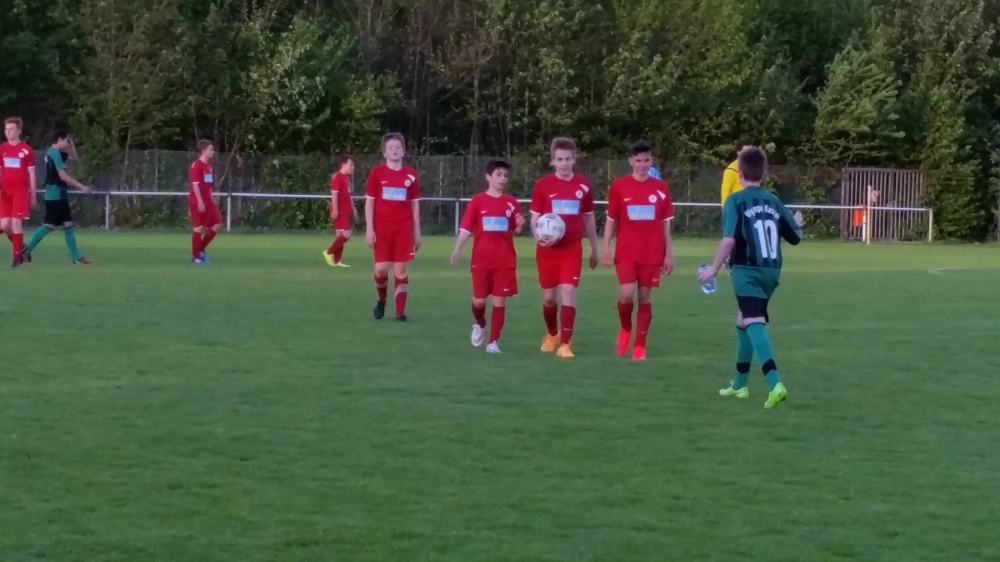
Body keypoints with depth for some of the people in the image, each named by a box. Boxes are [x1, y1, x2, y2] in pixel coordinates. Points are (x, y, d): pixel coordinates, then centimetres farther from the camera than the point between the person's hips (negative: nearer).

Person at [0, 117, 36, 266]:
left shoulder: (26, 150, -3)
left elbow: (31, 174, 1)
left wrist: (33, 195, 1)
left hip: (21, 191, -4)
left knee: (16, 222, -9)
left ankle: (17, 256, -1)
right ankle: (20, 247, 23)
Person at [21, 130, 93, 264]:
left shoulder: (54, 153, 15)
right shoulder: (55, 154, -16)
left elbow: (73, 156, 28)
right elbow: (63, 175, -22)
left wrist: (71, 141, 13)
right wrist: (81, 186, -19)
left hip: (59, 195, 10)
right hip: (55, 196, -10)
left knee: (68, 225, 7)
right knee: (49, 225, -8)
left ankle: (76, 257, 7)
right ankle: (26, 250, -3)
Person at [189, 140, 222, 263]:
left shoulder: (208, 166, 15)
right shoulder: (196, 165, -13)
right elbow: (195, 185, -18)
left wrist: (211, 199, 20)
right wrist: (200, 202, -22)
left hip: (207, 200, 9)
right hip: (198, 201, -9)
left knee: (218, 223, 5)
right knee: (199, 227, -6)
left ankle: (201, 249, 14)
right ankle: (195, 256, 3)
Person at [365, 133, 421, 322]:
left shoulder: (411, 175, 4)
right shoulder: (377, 173, 0)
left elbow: (415, 204, 9)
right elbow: (369, 202, 1)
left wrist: (417, 232, 7)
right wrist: (369, 229, -6)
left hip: (403, 230, 1)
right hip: (382, 229, -1)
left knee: (401, 269, 0)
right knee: (381, 268, -3)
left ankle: (400, 312, 4)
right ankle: (381, 300, 26)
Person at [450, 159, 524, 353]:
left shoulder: (511, 203, 5)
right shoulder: (478, 201, -3)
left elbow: (516, 231, 12)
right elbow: (466, 228, -6)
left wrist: (520, 225, -12)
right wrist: (457, 249, -18)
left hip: (505, 261, 1)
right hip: (481, 260, -1)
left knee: (500, 301, -1)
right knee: (479, 300, 3)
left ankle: (493, 341, 7)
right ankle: (479, 325, 36)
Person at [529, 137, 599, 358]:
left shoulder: (584, 185, 1)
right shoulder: (542, 185, -4)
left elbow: (588, 218, 11)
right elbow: (535, 218, -1)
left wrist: (594, 249, 16)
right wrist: (538, 237, -23)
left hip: (572, 249, 0)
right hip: (548, 249, 0)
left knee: (568, 292, -13)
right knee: (549, 296, 9)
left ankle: (565, 343, -8)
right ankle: (552, 334, 36)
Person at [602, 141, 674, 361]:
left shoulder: (661, 188, 3)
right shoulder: (618, 186, 0)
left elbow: (666, 223, 7)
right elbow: (611, 220, 5)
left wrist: (669, 254, 5)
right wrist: (606, 248, -2)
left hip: (652, 254, 1)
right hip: (626, 252, -1)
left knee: (645, 297, 3)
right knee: (626, 295, -13)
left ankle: (640, 345, 11)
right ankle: (625, 329, 17)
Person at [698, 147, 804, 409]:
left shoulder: (736, 200, -7)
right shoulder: (774, 201, 9)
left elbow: (729, 239, -18)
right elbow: (795, 237, 15)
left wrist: (714, 268, -9)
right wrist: (797, 222, 37)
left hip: (748, 270, -6)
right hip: (771, 270, 6)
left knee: (754, 323, -15)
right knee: (745, 321, 22)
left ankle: (775, 383, -34)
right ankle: (739, 384, 31)